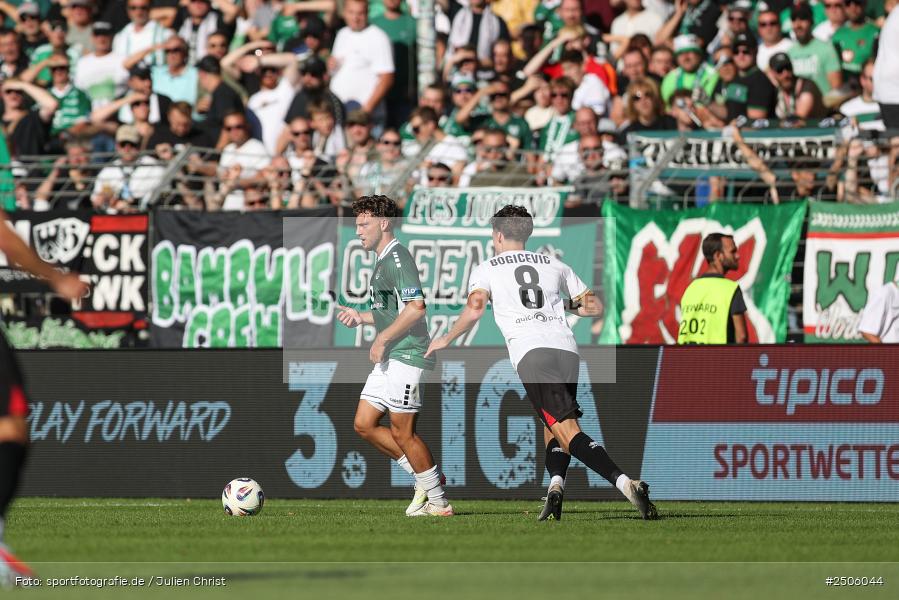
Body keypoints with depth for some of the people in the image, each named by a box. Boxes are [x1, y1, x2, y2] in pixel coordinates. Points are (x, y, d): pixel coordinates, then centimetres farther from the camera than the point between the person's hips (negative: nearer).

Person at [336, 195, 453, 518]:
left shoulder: (398, 258, -13)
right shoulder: (383, 261, 19)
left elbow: (415, 308, -23)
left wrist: (383, 339, -20)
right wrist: (360, 317, 16)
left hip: (406, 355, -10)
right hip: (389, 358, 10)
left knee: (402, 432, -6)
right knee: (364, 424, 9)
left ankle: (438, 502, 4)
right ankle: (425, 478, 16)